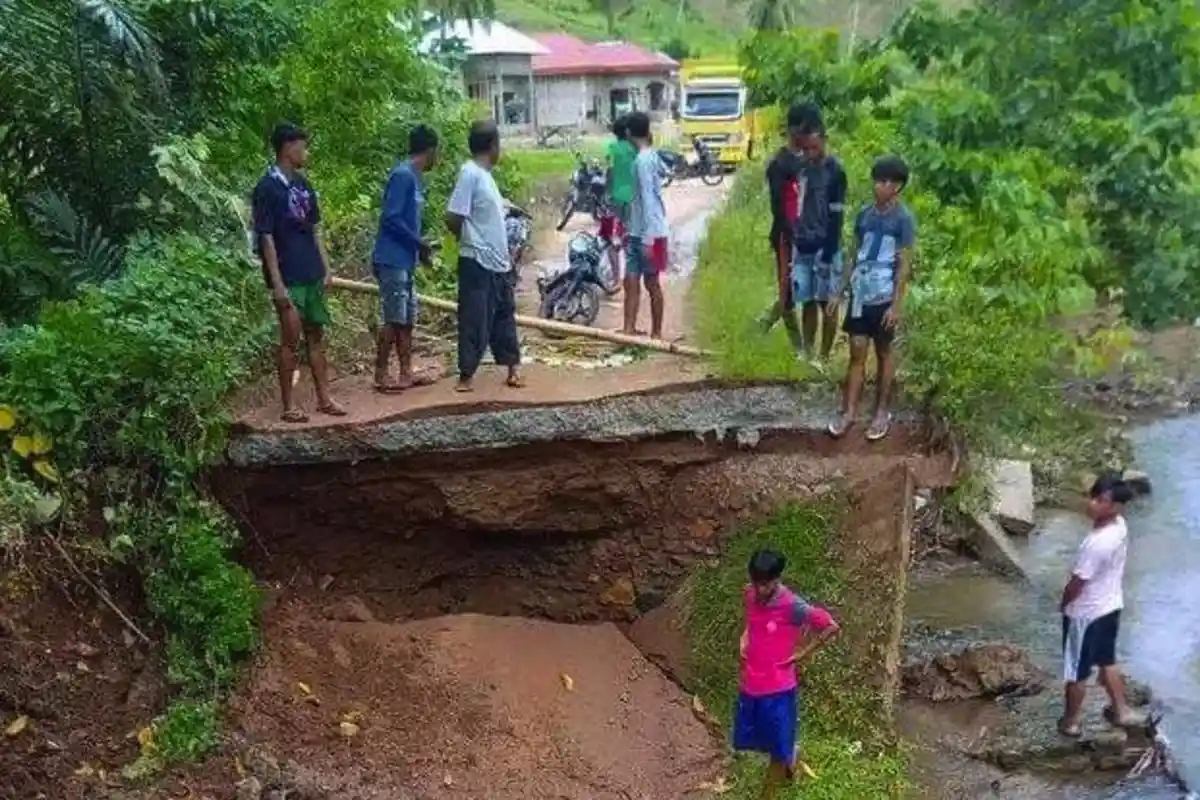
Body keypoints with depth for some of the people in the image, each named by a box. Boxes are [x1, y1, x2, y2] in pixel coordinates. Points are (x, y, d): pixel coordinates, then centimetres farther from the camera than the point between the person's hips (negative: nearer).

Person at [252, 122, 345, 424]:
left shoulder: (303, 185, 10)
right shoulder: (267, 188, -12)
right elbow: (266, 238, -14)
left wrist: (326, 267, 11)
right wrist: (277, 283, -18)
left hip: (312, 275, 7)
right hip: (288, 279, -7)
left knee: (316, 336, 11)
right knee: (291, 340, -2)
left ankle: (324, 398, 20)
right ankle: (288, 406, 6)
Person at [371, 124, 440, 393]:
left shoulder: (413, 177, 14)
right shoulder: (403, 175, -15)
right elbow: (390, 218, -20)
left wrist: (419, 246, 16)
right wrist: (419, 243, -13)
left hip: (404, 260, 10)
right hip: (393, 260, -10)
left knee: (407, 318, 13)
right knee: (394, 320, -6)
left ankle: (406, 372, 20)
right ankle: (381, 376, 2)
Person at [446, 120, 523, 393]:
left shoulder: (485, 174, 12)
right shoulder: (470, 173, -15)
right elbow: (453, 218, -17)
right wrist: (468, 239, -2)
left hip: (498, 261, 9)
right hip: (477, 262, -9)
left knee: (504, 316, 15)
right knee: (475, 320, -2)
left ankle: (513, 368, 23)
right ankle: (466, 375, 7)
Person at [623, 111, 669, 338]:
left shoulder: (643, 160, -18)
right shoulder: (649, 156, 11)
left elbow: (648, 201, -21)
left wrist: (648, 239, -22)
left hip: (648, 234, -9)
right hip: (637, 232, 9)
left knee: (652, 283, 2)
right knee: (631, 282, 6)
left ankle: (656, 334, 11)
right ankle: (629, 329, 8)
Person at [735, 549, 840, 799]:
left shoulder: (792, 606, -22)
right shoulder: (749, 595, -5)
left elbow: (831, 627, -16)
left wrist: (802, 653, -13)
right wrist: (744, 639, 3)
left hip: (778, 688, -6)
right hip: (749, 684, 6)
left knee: (777, 751, 8)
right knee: (747, 741, 21)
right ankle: (791, 754, 48)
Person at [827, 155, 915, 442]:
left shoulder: (903, 219, -10)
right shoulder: (864, 213, 5)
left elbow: (905, 264, -10)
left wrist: (897, 304, -14)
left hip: (884, 298, -4)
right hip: (859, 294, 4)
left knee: (883, 353, 8)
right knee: (857, 353, 5)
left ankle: (882, 412, 20)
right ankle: (849, 412, 11)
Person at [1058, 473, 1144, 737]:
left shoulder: (1097, 543, -35)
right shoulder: (1119, 526, -8)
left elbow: (1076, 584, -23)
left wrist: (1063, 604, -3)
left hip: (1086, 614, -8)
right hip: (1111, 606, 8)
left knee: (1077, 670, 13)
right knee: (1107, 661, 28)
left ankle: (1071, 721, 30)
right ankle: (1121, 710, 42)